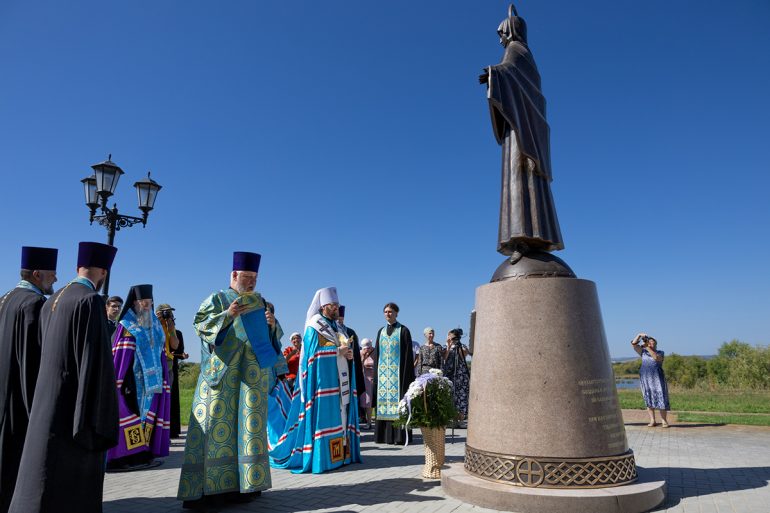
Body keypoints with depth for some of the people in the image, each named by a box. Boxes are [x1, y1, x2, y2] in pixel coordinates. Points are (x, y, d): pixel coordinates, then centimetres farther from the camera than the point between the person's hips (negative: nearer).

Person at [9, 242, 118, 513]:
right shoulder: (91, 300, -15)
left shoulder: (52, 301, 13)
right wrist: (98, 416, -18)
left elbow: (43, 353, 19)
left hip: (46, 404, 9)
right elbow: (96, 358, -21)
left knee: (42, 475, 17)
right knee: (72, 487, -1)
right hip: (75, 407, -9)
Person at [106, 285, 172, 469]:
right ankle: (125, 456, -1)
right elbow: (120, 356, -9)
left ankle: (143, 453, 12)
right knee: (131, 412, -7)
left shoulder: (155, 326, 14)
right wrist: (121, 382, -17)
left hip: (151, 380, 6)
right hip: (132, 380, -6)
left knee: (148, 413, 6)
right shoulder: (126, 326, -3)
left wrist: (162, 379, 13)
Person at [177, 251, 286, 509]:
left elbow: (274, 335, 16)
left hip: (252, 372, 4)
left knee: (248, 424, 4)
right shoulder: (217, 299, 3)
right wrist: (227, 315, -19)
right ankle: (206, 486, -1)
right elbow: (200, 324, -7)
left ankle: (243, 482, 11)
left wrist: (272, 324, -6)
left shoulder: (261, 303, 15)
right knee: (217, 422, -6)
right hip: (223, 370, -4)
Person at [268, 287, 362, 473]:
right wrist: (338, 350, -16)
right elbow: (313, 352, -14)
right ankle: (321, 456, -4)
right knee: (323, 413, -9)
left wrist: (348, 353, -3)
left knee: (340, 413, 7)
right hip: (323, 379, -8)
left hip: (339, 380, 8)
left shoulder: (336, 327, 19)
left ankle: (341, 452, 11)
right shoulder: (314, 326, -5)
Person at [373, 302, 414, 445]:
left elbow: (408, 353, -5)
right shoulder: (381, 331, 13)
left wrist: (407, 373, -12)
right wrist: (376, 371, 6)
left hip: (397, 371, -5)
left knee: (397, 399, -5)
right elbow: (377, 353, 14)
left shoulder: (403, 330, -1)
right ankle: (384, 435, 10)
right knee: (383, 400, 4)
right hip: (383, 371, 5)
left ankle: (399, 435, 0)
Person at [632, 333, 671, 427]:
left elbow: (656, 358, -15)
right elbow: (633, 344, 4)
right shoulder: (643, 352, 13)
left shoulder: (660, 353, 6)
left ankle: (664, 421, 1)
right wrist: (639, 335, -6)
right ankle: (652, 421, 8)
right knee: (648, 400, 3)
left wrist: (648, 348, -17)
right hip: (645, 378, 3)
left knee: (661, 399, -5)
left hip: (657, 378, -2)